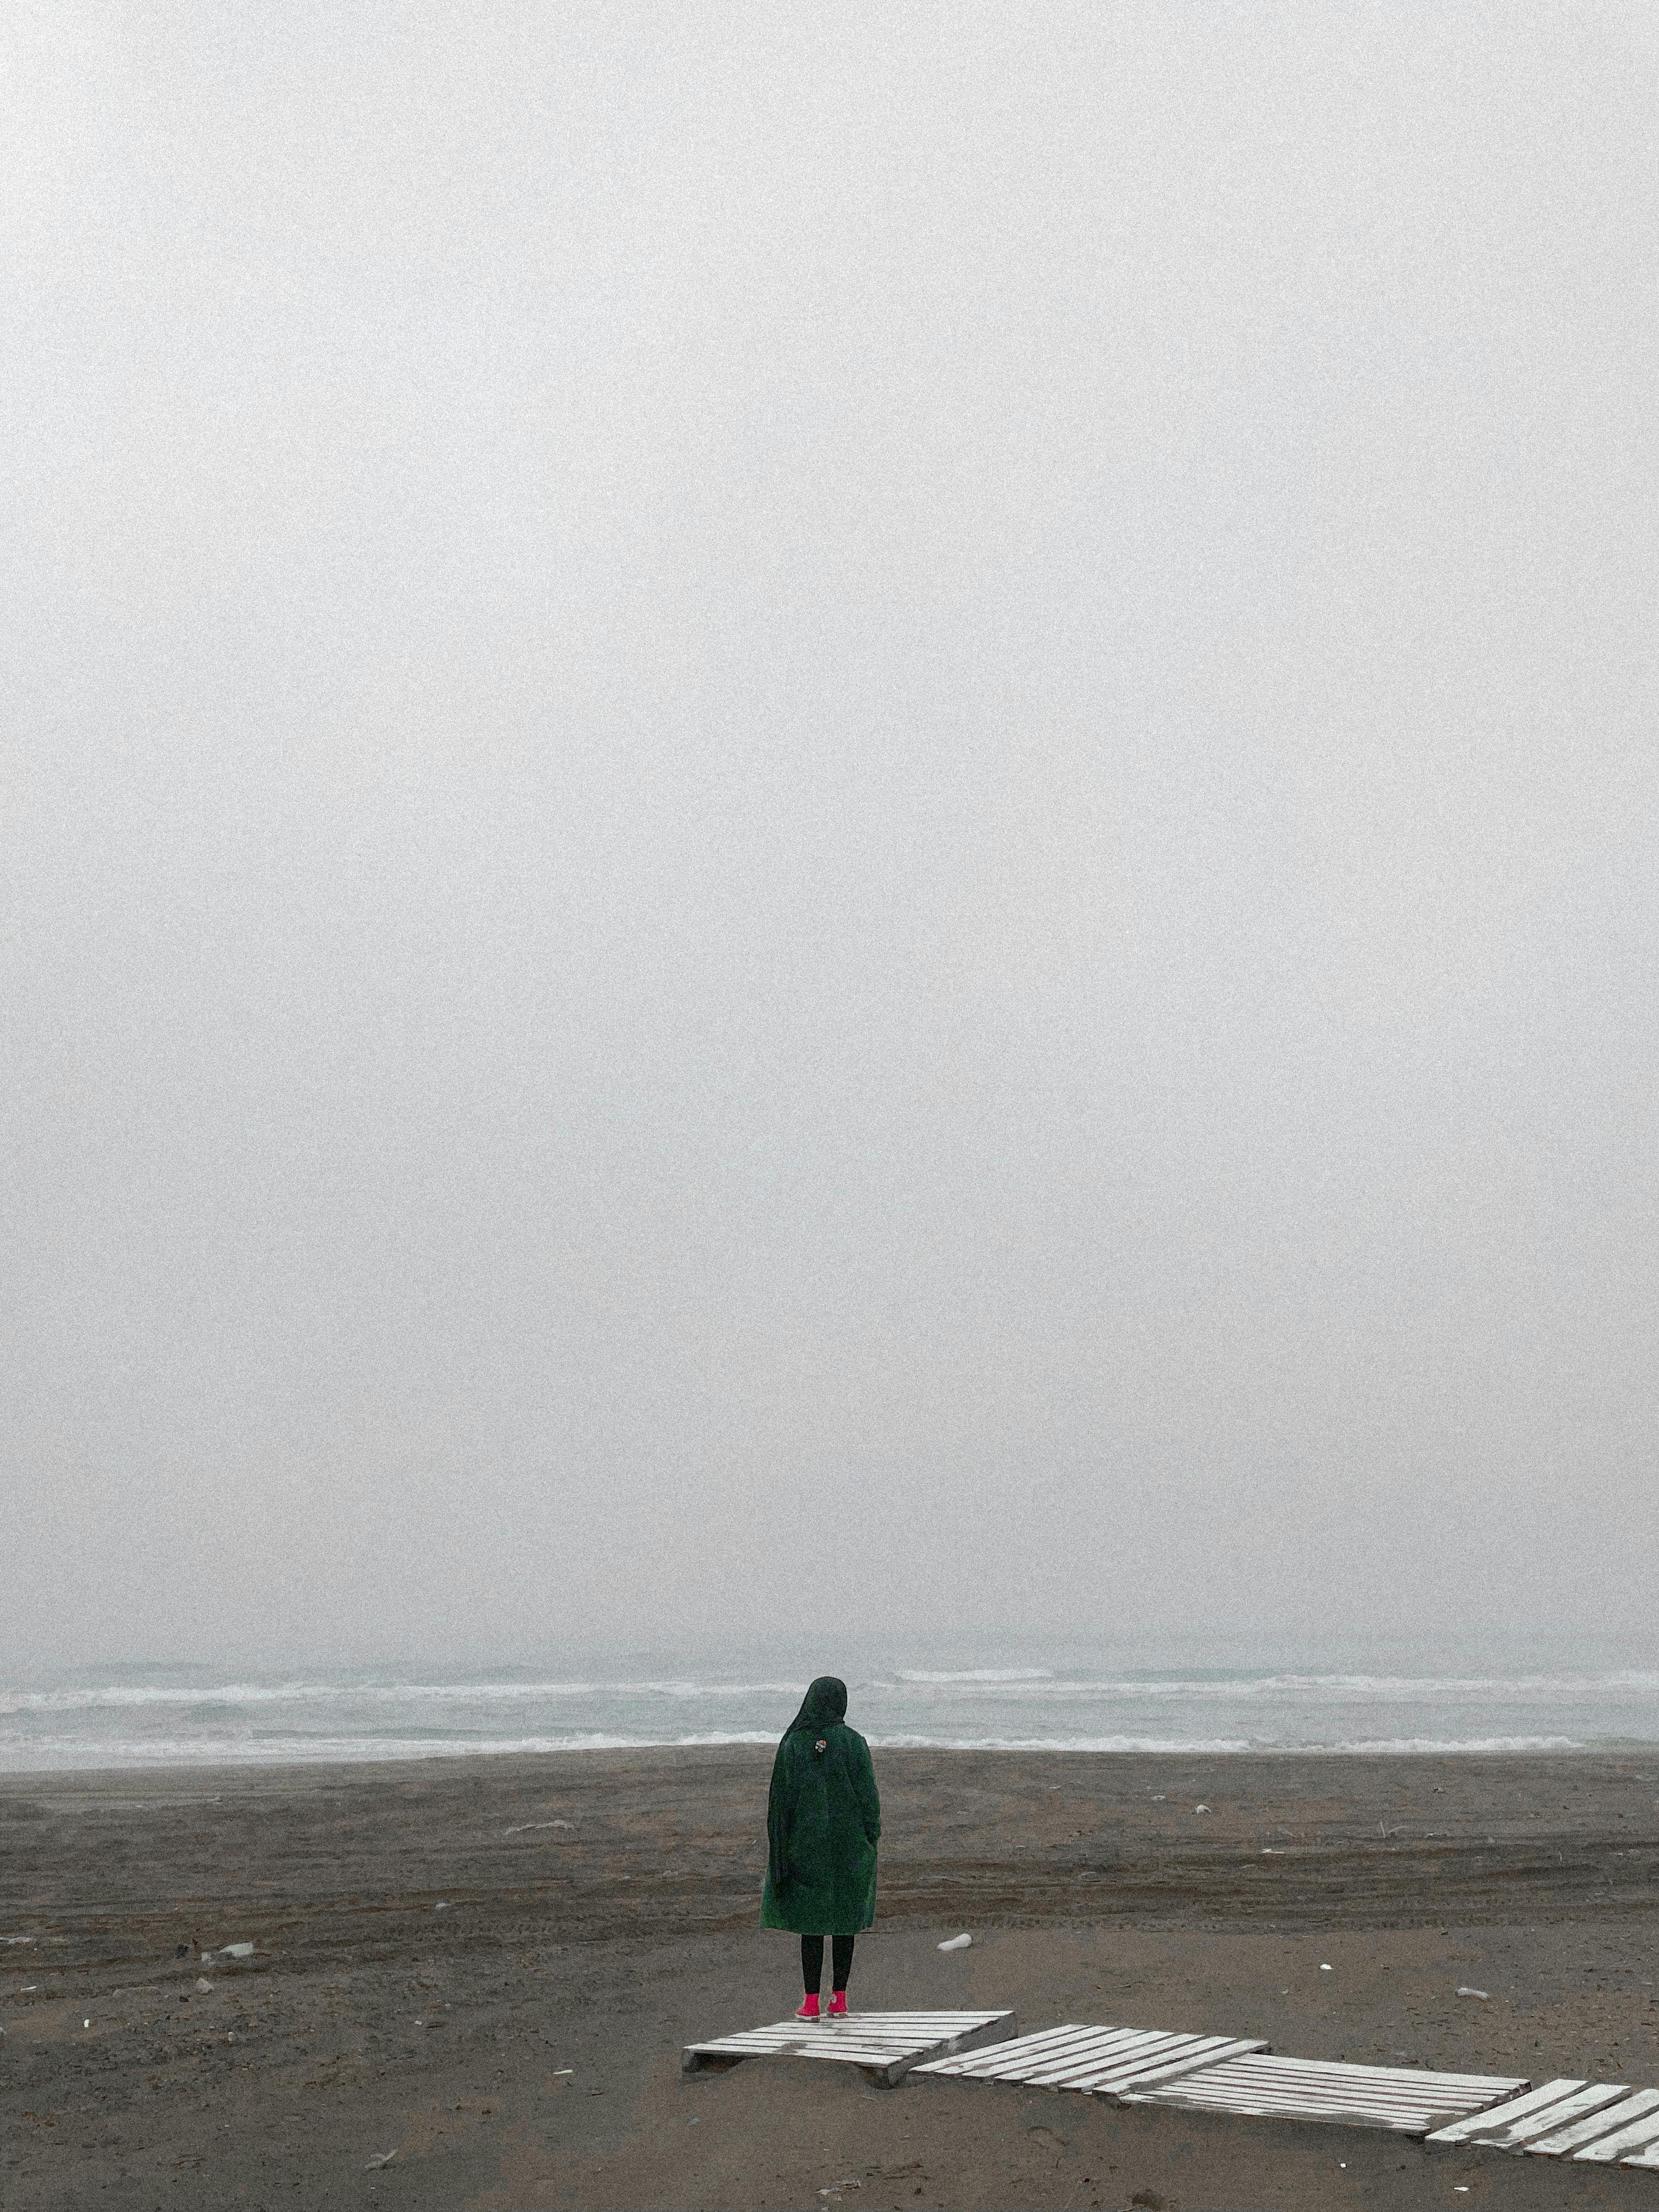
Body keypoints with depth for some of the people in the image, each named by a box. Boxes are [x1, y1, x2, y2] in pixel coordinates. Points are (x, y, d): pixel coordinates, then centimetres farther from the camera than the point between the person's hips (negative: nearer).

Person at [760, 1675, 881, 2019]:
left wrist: (781, 1846, 4)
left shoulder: (793, 1743, -5)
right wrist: (871, 1840, 2)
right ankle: (839, 2000, 11)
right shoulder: (854, 1742, -8)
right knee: (844, 1919, 10)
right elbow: (868, 1794, -7)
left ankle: (812, 2002, 5)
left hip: (806, 1844, 0)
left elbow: (781, 1798, -4)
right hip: (849, 1843, 0)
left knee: (810, 1919, 7)